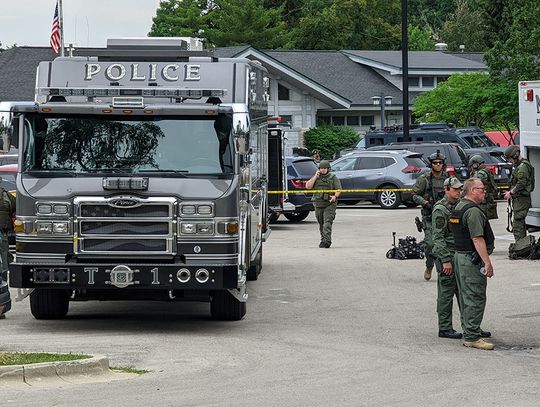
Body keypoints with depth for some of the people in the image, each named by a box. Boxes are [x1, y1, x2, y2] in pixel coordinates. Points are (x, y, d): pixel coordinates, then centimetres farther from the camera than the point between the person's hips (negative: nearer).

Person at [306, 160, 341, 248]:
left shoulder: (333, 178, 4)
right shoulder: (316, 178, 13)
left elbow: (338, 189, -2)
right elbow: (308, 186, 1)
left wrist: (335, 196, -22)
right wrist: (315, 177, -5)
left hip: (330, 204, -4)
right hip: (318, 204, 4)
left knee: (327, 222, -17)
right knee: (321, 224, 12)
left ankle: (327, 241, -24)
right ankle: (323, 239, 23)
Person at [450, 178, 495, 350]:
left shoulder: (458, 208, 14)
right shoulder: (473, 211, -18)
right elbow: (477, 239, -23)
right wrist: (487, 262, -22)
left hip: (459, 256, 10)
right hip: (472, 260, -10)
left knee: (466, 298, 15)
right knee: (475, 299, -7)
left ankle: (468, 333, 21)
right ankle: (472, 337, -7)